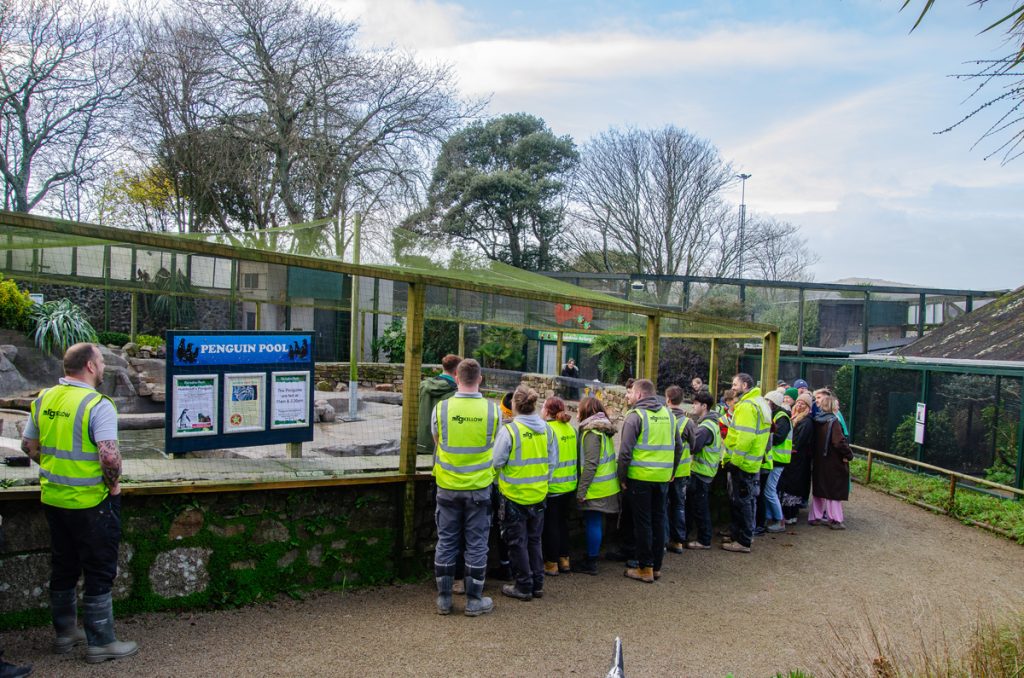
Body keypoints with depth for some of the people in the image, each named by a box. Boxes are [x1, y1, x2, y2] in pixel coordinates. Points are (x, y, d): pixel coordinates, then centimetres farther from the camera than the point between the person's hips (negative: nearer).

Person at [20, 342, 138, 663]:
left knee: (63, 567, 21)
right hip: (90, 502, -7)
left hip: (53, 498, 7)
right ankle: (101, 642, 15)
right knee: (99, 572, 6)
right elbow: (109, 456, -27)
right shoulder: (98, 405, -20)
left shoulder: (43, 399, 2)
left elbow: (29, 445, 11)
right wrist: (113, 484, -11)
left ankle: (65, 632, 35)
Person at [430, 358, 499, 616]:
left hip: (448, 486, 1)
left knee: (446, 542, 12)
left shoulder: (441, 408, -12)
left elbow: (436, 440, 5)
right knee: (476, 544, 9)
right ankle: (474, 600, 18)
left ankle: (444, 599, 21)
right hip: (479, 487, -1)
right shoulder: (492, 409, -11)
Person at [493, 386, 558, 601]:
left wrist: (499, 480, 6)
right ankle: (537, 584, 25)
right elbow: (553, 462, 4)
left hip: (514, 495, -5)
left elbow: (497, 462, -13)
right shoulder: (547, 429, -3)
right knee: (534, 540, 19)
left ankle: (523, 586, 16)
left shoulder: (509, 430, -19)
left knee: (517, 542, 9)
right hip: (539, 495, 5)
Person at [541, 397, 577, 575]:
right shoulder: (571, 429, 3)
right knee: (563, 522, 19)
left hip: (552, 487, -7)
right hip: (570, 485, 7)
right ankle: (564, 559, 28)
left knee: (550, 525, 6)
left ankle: (551, 564, 14)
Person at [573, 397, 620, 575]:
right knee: (596, 522, 17)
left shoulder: (591, 432, -16)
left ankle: (591, 563, 5)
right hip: (606, 486, 9)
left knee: (593, 523, -2)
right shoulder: (603, 429, 12)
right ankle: (592, 556, 27)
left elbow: (590, 465, -21)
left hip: (595, 487, -9)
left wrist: (581, 491, -19)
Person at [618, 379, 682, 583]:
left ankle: (645, 569, 9)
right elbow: (678, 446, 13)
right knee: (658, 520, 14)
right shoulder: (668, 414, 9)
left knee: (642, 522, 3)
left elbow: (625, 451, -15)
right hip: (663, 477, 6)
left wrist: (622, 478, -6)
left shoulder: (635, 416, -10)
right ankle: (656, 566, 22)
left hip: (640, 477, -5)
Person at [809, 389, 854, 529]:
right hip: (833, 464, -6)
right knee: (834, 491, 4)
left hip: (819, 462, 6)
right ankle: (835, 520, 10)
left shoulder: (816, 420, 1)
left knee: (819, 490, 16)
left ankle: (815, 517, 20)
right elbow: (839, 442, -24)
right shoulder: (832, 421, -18)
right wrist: (849, 455, -10)